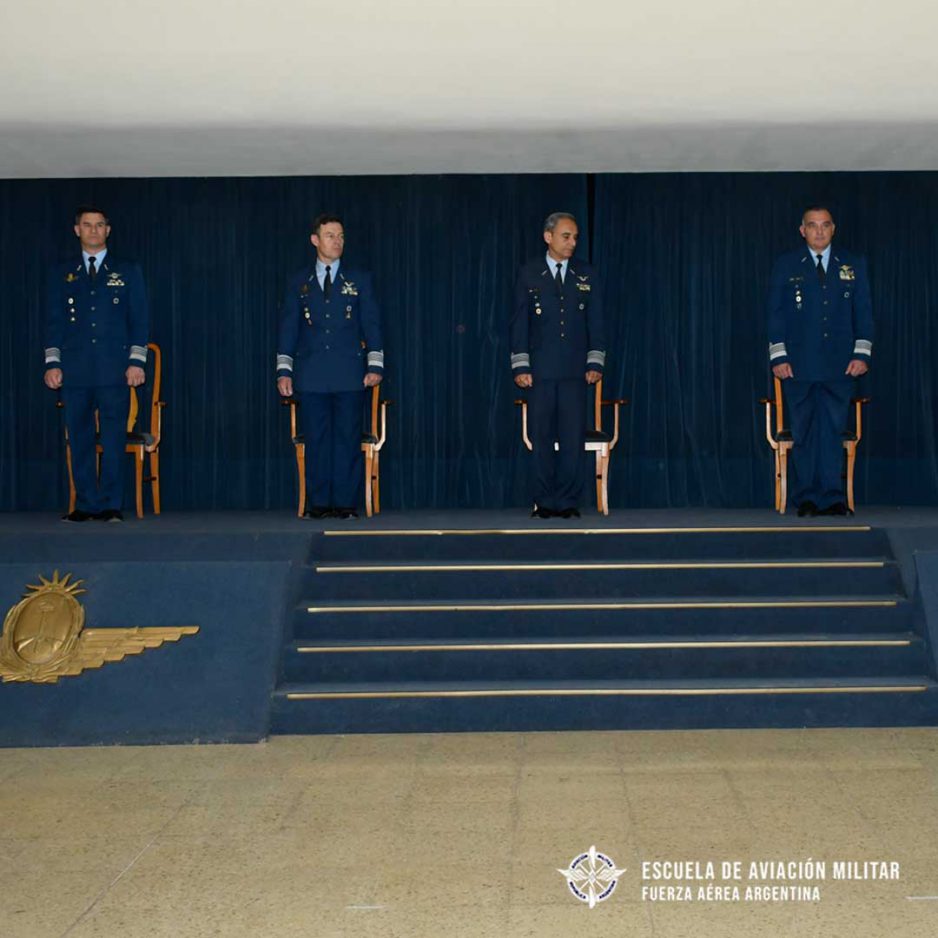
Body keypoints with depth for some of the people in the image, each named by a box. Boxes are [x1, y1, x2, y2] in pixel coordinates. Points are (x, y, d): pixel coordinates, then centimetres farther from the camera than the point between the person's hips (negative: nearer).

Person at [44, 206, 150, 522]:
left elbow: (139, 319, 7)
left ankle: (110, 505, 0)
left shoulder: (127, 272, 11)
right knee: (79, 440, 1)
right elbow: (54, 321, 11)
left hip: (114, 371, -1)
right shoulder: (61, 274, 14)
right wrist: (52, 363, 1)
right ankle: (85, 505, 7)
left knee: (114, 440, -4)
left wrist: (136, 361, -3)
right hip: (75, 371, 1)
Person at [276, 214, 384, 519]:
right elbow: (288, 328, 10)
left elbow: (371, 324, 7)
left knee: (348, 438, -2)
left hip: (349, 374, 0)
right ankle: (318, 502, 6)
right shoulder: (298, 282, 11)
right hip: (311, 375, 1)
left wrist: (375, 365, -2)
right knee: (316, 439, 1)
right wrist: (284, 371, 3)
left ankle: (345, 502, 3)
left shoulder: (360, 280, 9)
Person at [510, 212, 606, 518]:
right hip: (540, 370, -1)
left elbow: (595, 323, 8)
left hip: (575, 371, 1)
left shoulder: (587, 275, 8)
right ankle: (544, 501, 9)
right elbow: (519, 323, 3)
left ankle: (567, 501, 4)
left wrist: (595, 363, -1)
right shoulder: (529, 274, 4)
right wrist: (520, 366, -4)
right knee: (542, 437, 2)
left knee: (573, 437, -3)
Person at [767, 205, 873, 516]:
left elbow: (863, 312, 9)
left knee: (833, 430, -1)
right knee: (803, 432, 3)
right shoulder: (786, 266, 7)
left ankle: (832, 497, 3)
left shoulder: (853, 265, 10)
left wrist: (861, 354, -1)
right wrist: (778, 357, -4)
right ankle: (806, 498, 8)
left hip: (839, 365, 1)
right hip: (798, 365, 0)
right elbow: (775, 313, 5)